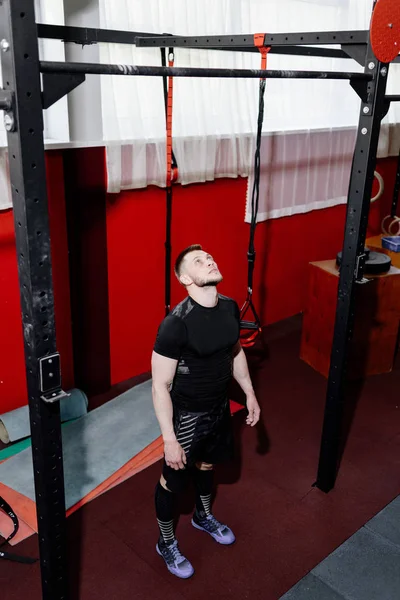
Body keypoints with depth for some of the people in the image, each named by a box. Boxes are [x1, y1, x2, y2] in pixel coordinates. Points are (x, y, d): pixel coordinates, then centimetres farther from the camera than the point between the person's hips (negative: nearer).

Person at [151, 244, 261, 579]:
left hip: (219, 406, 7)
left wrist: (250, 394, 14)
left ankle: (204, 517, 57)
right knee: (173, 481, 15)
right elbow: (160, 386, -24)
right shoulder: (176, 324, -30)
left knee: (207, 465, 29)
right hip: (186, 415, -6)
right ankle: (166, 543, 40)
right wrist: (169, 440, -22)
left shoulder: (230, 307, -8)